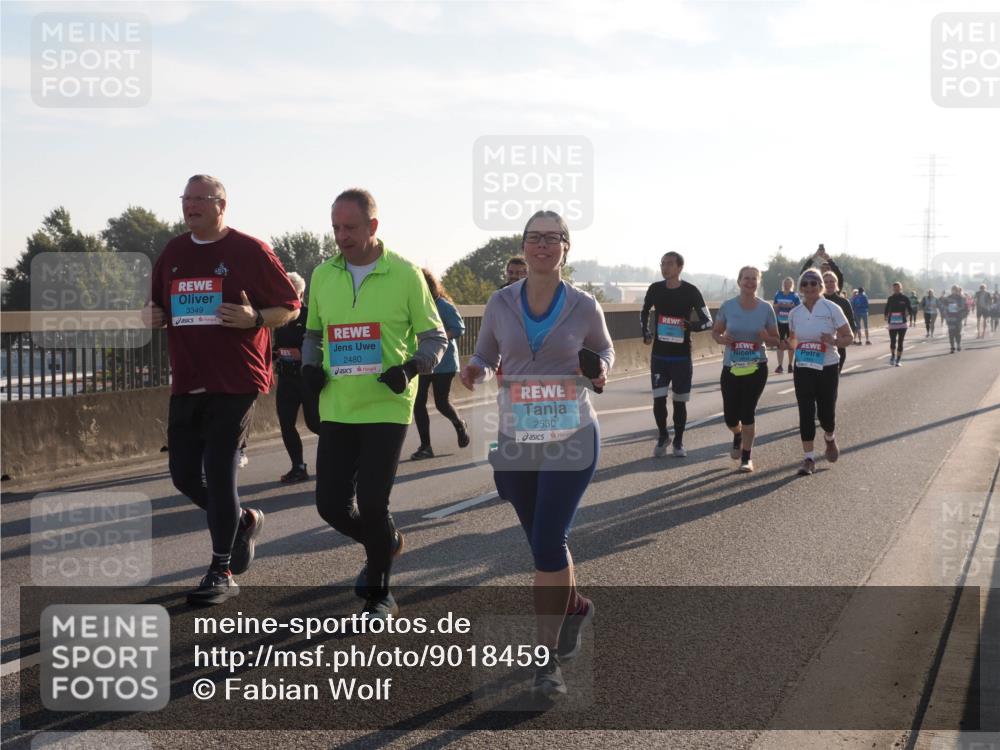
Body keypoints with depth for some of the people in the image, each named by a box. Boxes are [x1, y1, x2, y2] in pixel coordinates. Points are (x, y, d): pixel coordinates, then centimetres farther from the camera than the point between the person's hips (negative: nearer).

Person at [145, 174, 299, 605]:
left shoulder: (250, 251, -4)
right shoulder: (173, 253, 13)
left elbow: (290, 307, -2)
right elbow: (156, 307, 23)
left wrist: (255, 318, -21)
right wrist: (151, 315, -1)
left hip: (236, 381, -6)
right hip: (187, 383, 6)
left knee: (218, 472, -8)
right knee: (184, 475, 8)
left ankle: (222, 573, 4)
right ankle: (244, 522, 35)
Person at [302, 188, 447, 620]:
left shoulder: (405, 275, -5)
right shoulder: (322, 276, 7)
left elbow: (434, 337, 1)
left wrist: (412, 368, -18)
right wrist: (310, 366, 0)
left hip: (387, 408, -4)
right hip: (336, 409, 5)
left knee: (371, 503, -8)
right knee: (331, 504, 4)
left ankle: (380, 595, 13)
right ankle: (385, 543, 36)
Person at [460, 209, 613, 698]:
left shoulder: (584, 306, -3)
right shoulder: (501, 303, 0)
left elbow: (605, 350, 14)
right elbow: (485, 356, 10)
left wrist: (600, 371, -9)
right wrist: (475, 371, -13)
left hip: (571, 438, -3)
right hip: (515, 439, 3)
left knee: (548, 542, -12)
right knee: (544, 539, 15)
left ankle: (548, 657, -2)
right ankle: (574, 606, 45)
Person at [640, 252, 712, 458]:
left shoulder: (691, 292, -8)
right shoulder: (655, 289, 1)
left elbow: (708, 321, -7)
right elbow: (644, 312, 20)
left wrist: (691, 326, -27)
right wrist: (646, 333, 5)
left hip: (682, 356, -2)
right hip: (659, 355, 2)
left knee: (679, 401, 3)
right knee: (658, 398, -4)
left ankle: (678, 442, 18)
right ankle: (662, 436, 17)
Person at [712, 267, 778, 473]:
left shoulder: (766, 308, -3)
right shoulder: (728, 306, -3)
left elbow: (776, 340, 4)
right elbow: (715, 332, 8)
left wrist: (766, 338, -19)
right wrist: (722, 339, -14)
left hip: (756, 368, -1)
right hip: (731, 368, 1)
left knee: (748, 411, -6)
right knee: (730, 416, 3)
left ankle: (746, 457, 9)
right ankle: (738, 436, 39)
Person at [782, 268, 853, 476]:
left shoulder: (832, 309, -8)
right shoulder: (795, 313, 3)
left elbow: (848, 337, -5)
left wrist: (834, 341, -25)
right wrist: (787, 344, -7)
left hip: (827, 369, -2)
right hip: (803, 370, 2)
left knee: (826, 412, 6)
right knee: (806, 413, -4)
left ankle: (830, 439, 40)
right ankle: (808, 458, 2)